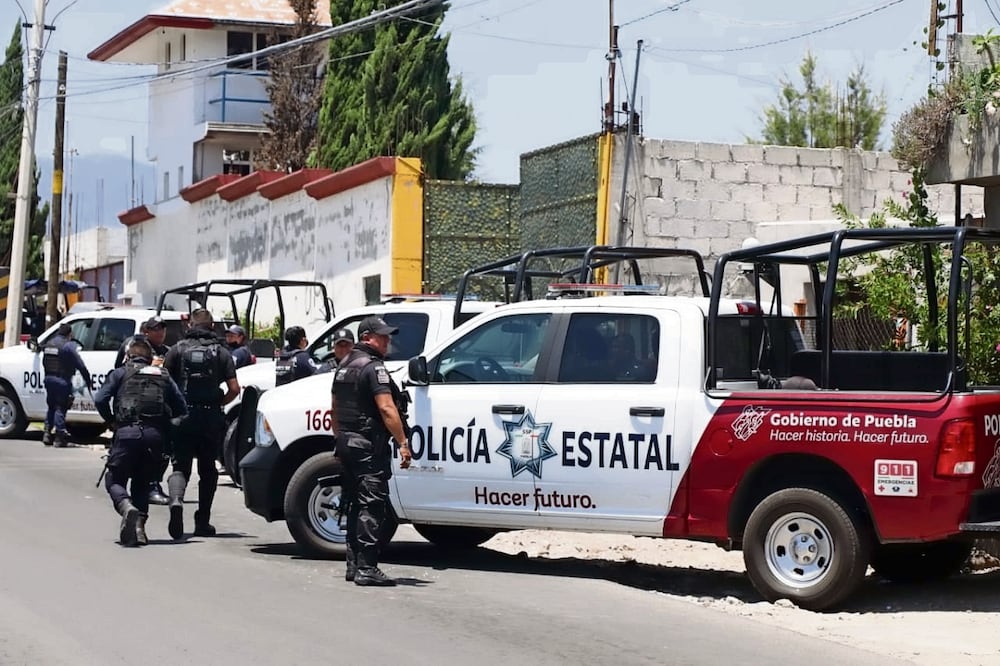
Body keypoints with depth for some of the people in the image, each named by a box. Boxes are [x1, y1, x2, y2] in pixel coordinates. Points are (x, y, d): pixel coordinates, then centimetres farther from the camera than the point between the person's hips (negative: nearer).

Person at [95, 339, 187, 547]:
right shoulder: (163, 376, 24)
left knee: (114, 480, 6)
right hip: (155, 436, 3)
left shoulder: (121, 373, 15)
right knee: (142, 481, 20)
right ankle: (139, 525, 3)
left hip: (127, 432, -3)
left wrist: (111, 421, 15)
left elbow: (100, 399, 1)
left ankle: (127, 508, -25)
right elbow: (181, 409, 15)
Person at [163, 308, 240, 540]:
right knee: (207, 469, 14)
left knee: (181, 466, 1)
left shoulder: (177, 350, 4)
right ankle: (202, 522, 14)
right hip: (211, 417, 1)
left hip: (183, 416, -1)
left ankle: (176, 502, -29)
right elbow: (234, 389, -3)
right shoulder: (221, 352, 6)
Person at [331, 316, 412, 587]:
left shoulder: (344, 366, 16)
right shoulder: (373, 367, -14)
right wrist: (403, 443, -20)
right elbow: (386, 409, -21)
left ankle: (353, 565, 17)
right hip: (369, 445, -10)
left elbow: (335, 408, 23)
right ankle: (366, 569, -13)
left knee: (355, 505, 14)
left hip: (347, 443, 10)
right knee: (372, 506, -9)